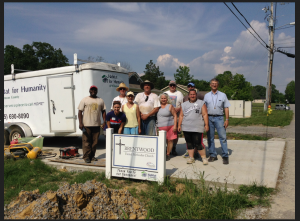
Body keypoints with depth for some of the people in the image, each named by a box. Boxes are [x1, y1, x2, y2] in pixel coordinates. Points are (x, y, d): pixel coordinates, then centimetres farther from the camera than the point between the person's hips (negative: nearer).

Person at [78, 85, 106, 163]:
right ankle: (86, 157, 6)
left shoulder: (100, 100, 12)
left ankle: (92, 156, 19)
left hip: (97, 125, 3)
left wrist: (104, 121, 4)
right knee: (86, 141, -2)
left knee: (95, 142, 8)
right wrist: (80, 123, -9)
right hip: (86, 125, -3)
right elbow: (80, 112, 0)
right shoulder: (84, 100, 3)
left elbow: (103, 111, 15)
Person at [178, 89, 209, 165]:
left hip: (197, 128, -4)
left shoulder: (201, 103, 6)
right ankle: (191, 158, 18)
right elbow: (181, 115, 15)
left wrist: (206, 124, -6)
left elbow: (205, 114, 1)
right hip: (186, 128, 4)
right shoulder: (184, 104, 16)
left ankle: (204, 158, 5)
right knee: (189, 143, 7)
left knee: (198, 144, -8)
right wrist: (179, 125, 9)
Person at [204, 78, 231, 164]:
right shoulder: (206, 96, 12)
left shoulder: (223, 95, 8)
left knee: (222, 137, -7)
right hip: (209, 118, 2)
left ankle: (225, 156, 0)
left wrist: (227, 120, -2)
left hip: (219, 118, -2)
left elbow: (226, 108, 6)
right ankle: (212, 155, 16)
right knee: (210, 137, 6)